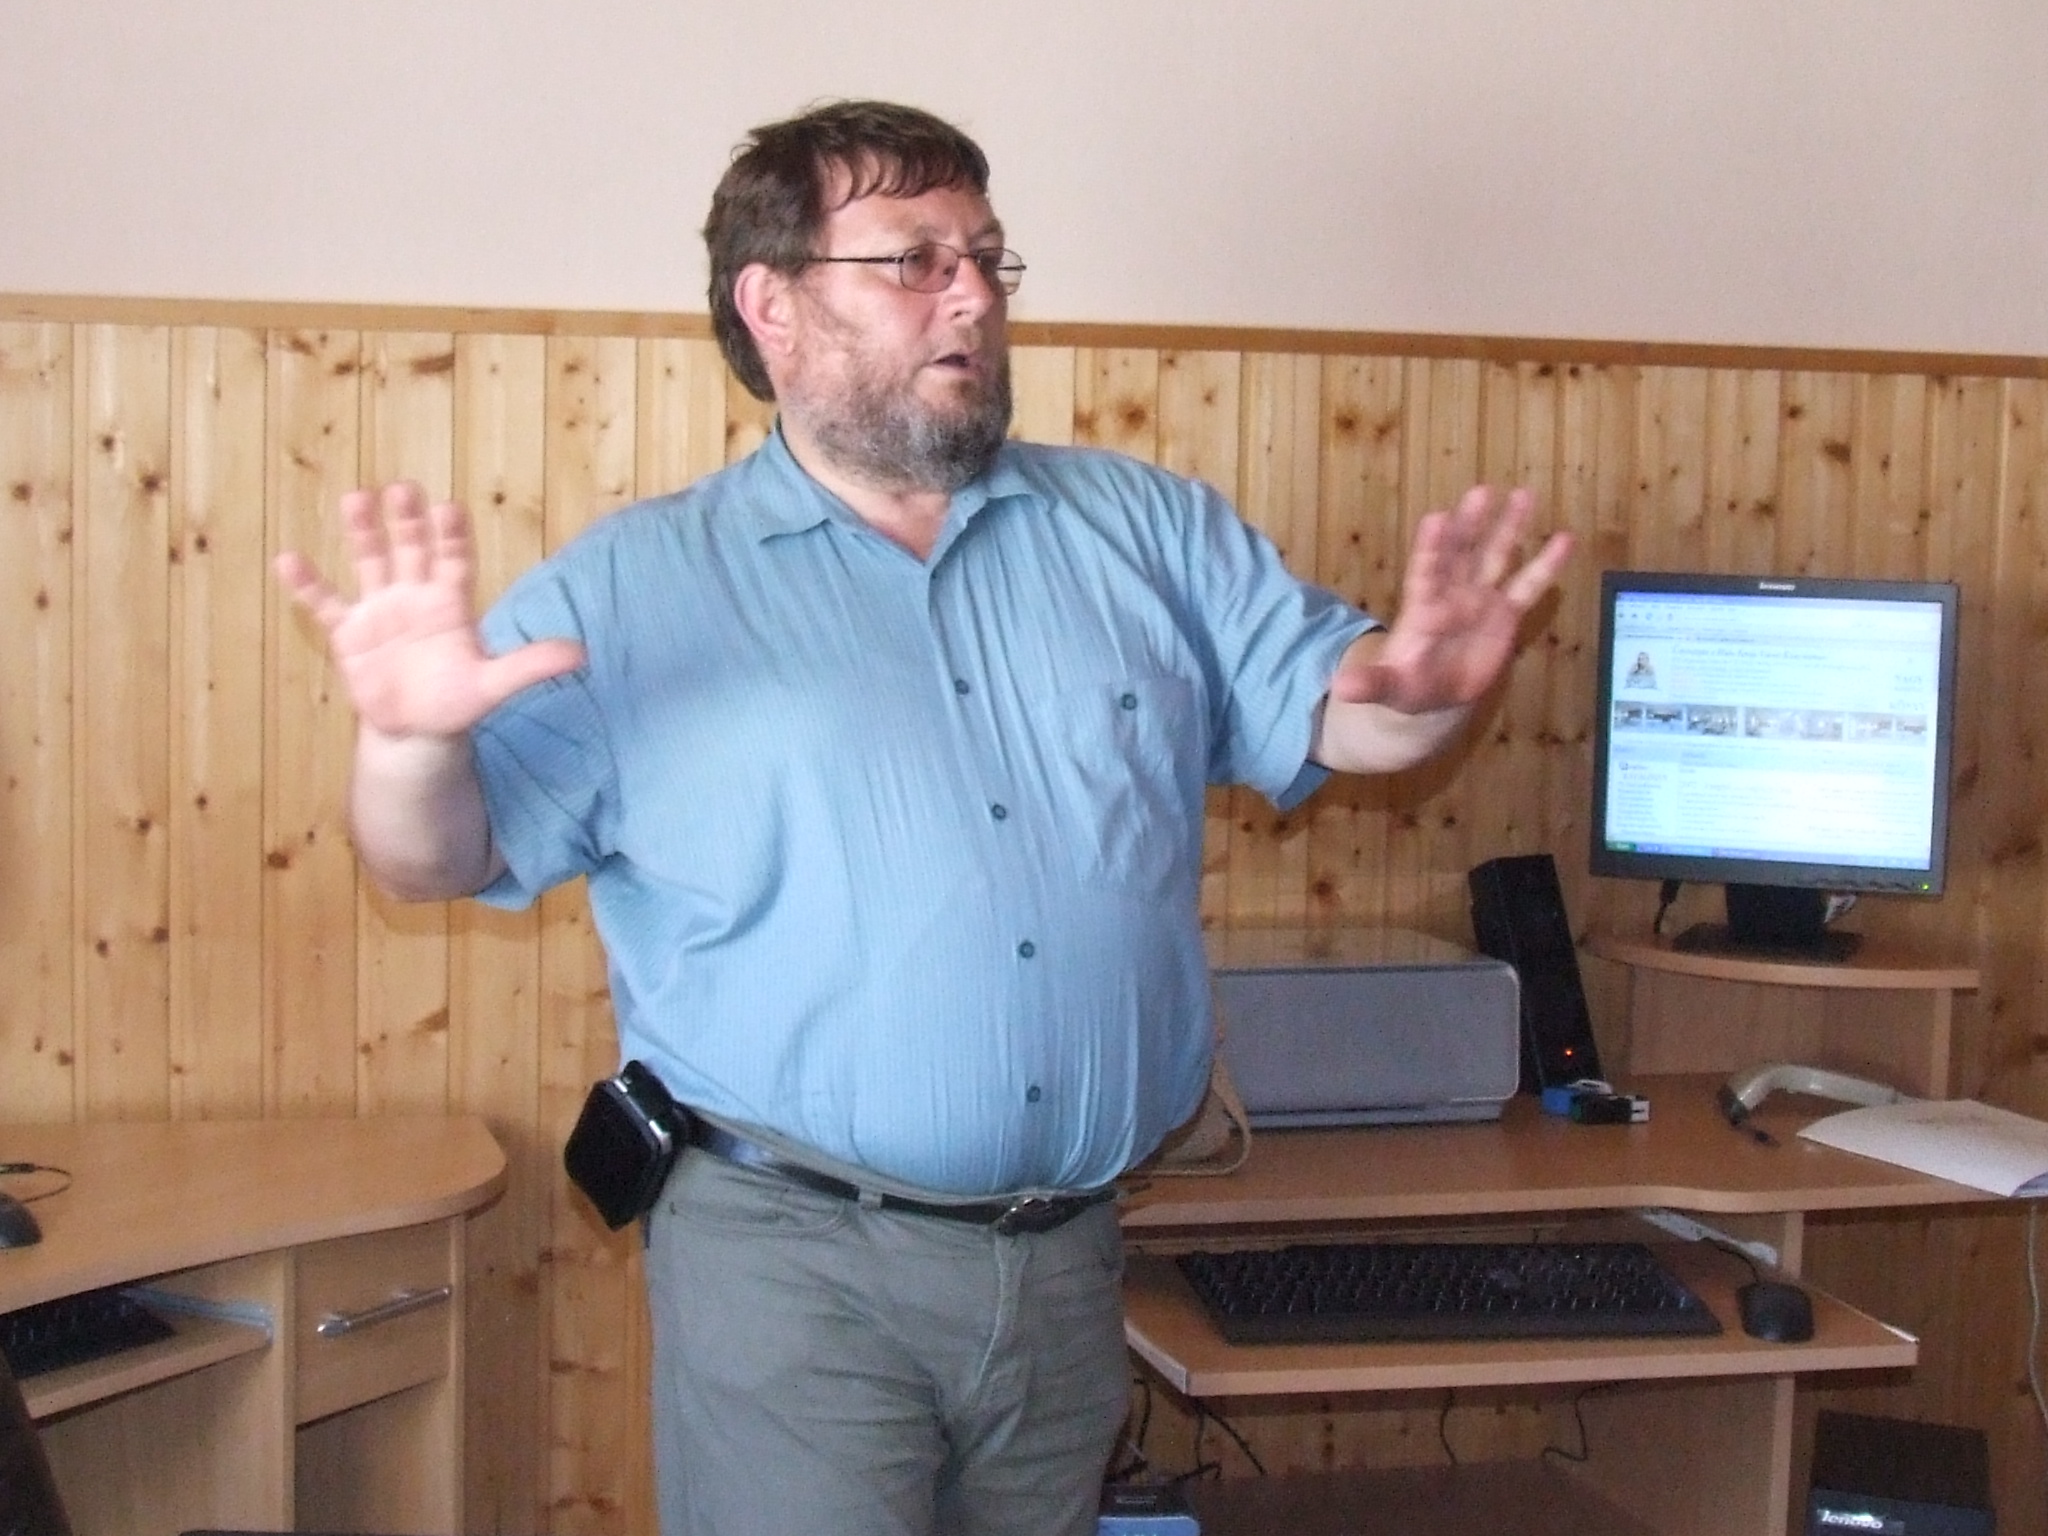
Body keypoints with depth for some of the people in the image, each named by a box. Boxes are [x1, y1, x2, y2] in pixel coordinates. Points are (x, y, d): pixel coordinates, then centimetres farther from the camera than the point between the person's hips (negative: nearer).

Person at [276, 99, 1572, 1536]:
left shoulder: (1146, 529, 8)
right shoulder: (633, 588, -1)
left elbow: (1327, 705, 7)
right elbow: (442, 860, -4)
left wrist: (1420, 689, -17)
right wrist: (412, 739, -27)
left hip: (1072, 1256, 4)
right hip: (794, 1259, -3)